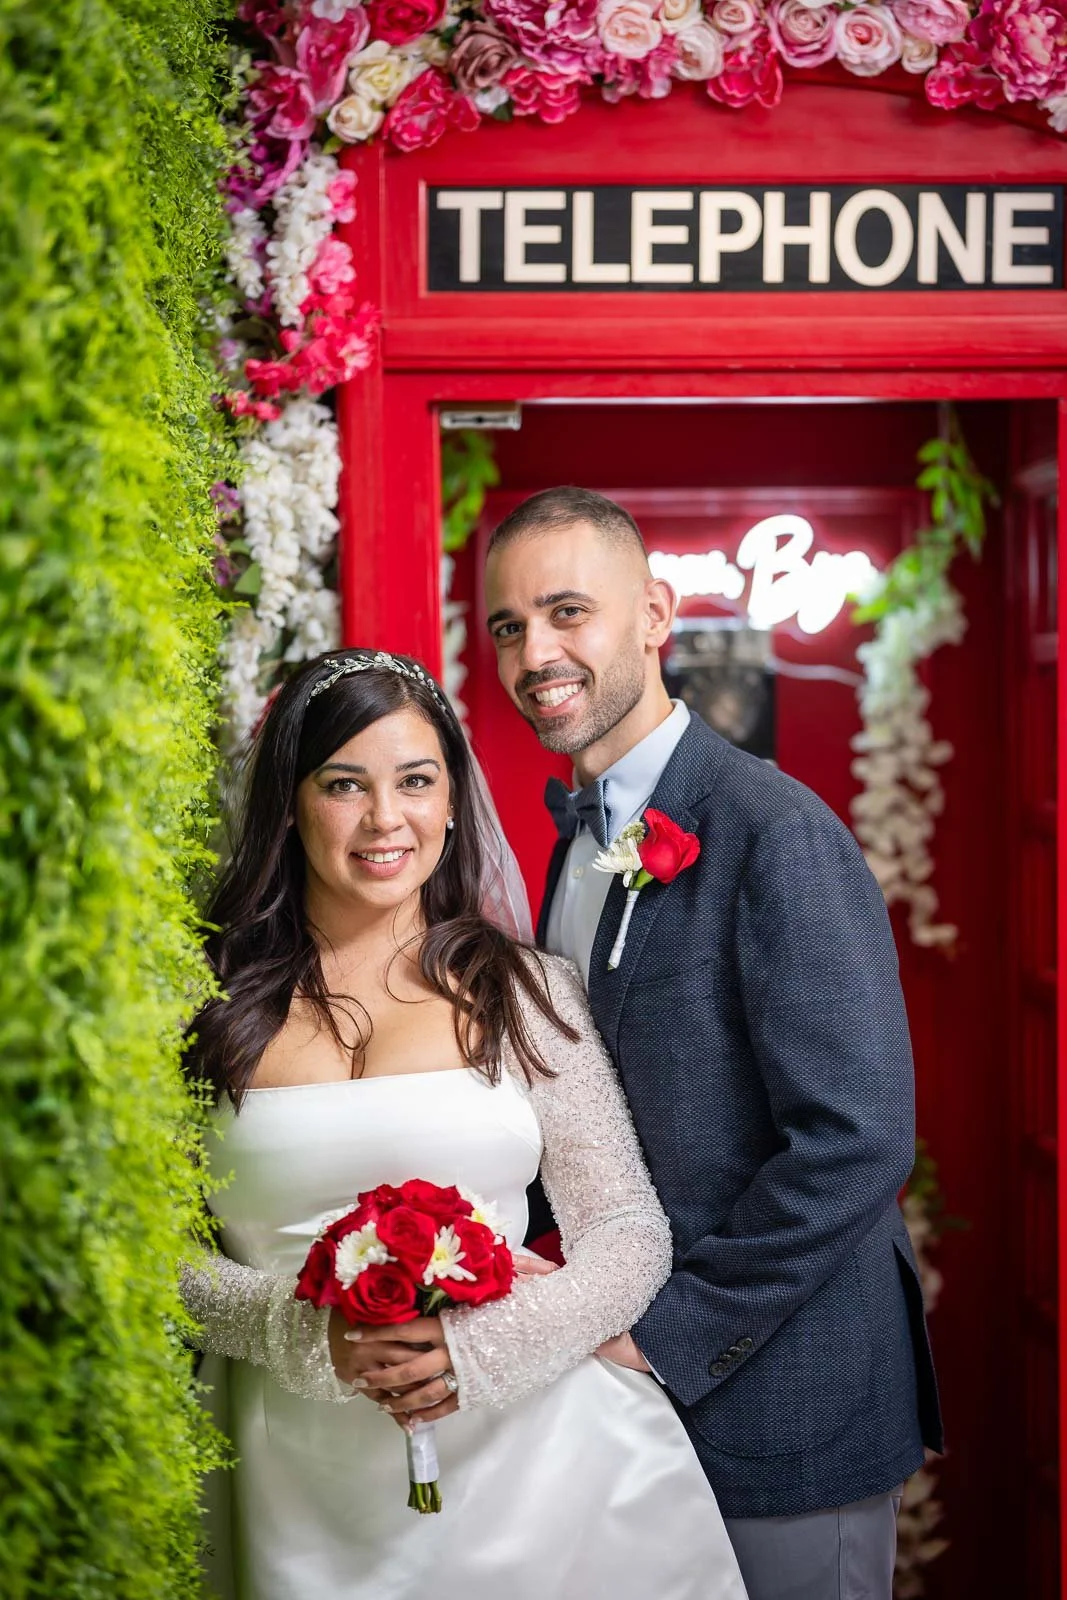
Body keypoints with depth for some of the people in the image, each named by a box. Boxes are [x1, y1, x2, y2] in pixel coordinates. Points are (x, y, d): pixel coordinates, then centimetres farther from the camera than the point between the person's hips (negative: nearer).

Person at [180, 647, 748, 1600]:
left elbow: (631, 1230, 0)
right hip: (308, 1496, 0)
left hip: (531, 1459, 1)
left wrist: (487, 1343, -16)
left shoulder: (528, 990, 2)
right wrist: (308, 1334, -16)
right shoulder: (214, 1009, 1)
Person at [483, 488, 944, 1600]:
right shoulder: (580, 832, 8)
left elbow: (857, 1141, -24)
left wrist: (668, 1336, -18)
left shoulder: (779, 836, -19)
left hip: (781, 1401, -7)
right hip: (635, 1380, 8)